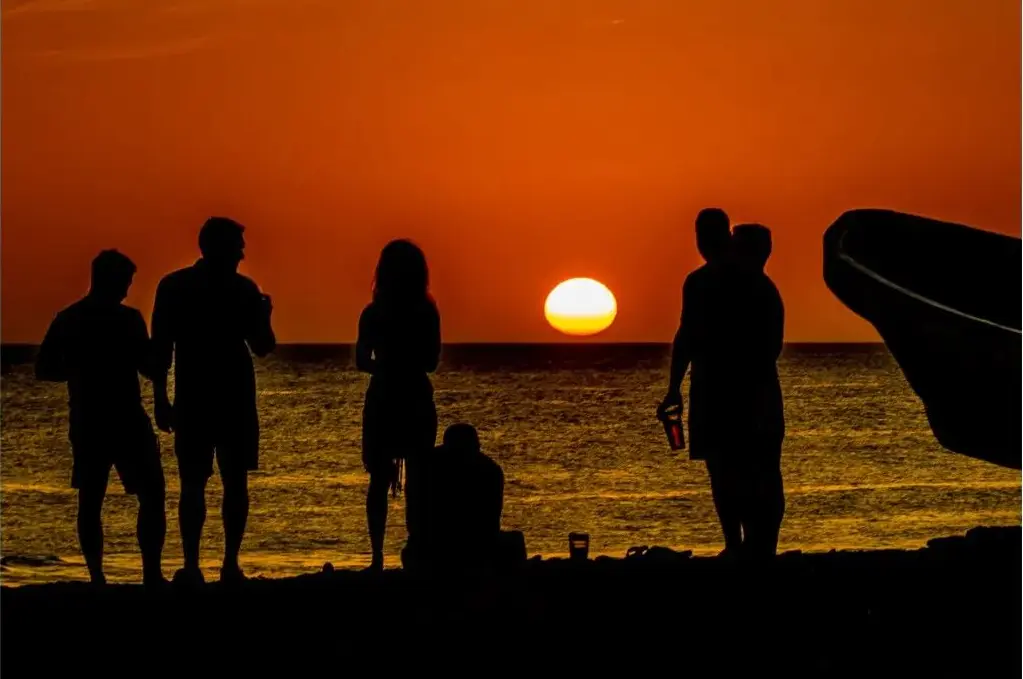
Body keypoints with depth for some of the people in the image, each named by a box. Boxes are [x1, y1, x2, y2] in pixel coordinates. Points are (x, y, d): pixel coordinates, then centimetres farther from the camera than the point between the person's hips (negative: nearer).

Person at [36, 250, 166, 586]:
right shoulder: (127, 319, -11)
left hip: (85, 423, 5)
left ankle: (97, 577, 6)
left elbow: (44, 369, 8)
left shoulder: (66, 319, 5)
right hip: (126, 422, -5)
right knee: (151, 496, 2)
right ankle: (152, 574, -7)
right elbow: (151, 369, -11)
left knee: (90, 501, 10)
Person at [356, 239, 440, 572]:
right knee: (416, 481, 7)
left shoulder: (373, 313, -5)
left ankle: (378, 557, -1)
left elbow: (362, 361, -4)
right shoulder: (427, 312, -4)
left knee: (380, 481, 6)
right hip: (417, 403, 0)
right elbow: (431, 361, -1)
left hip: (382, 403, 0)